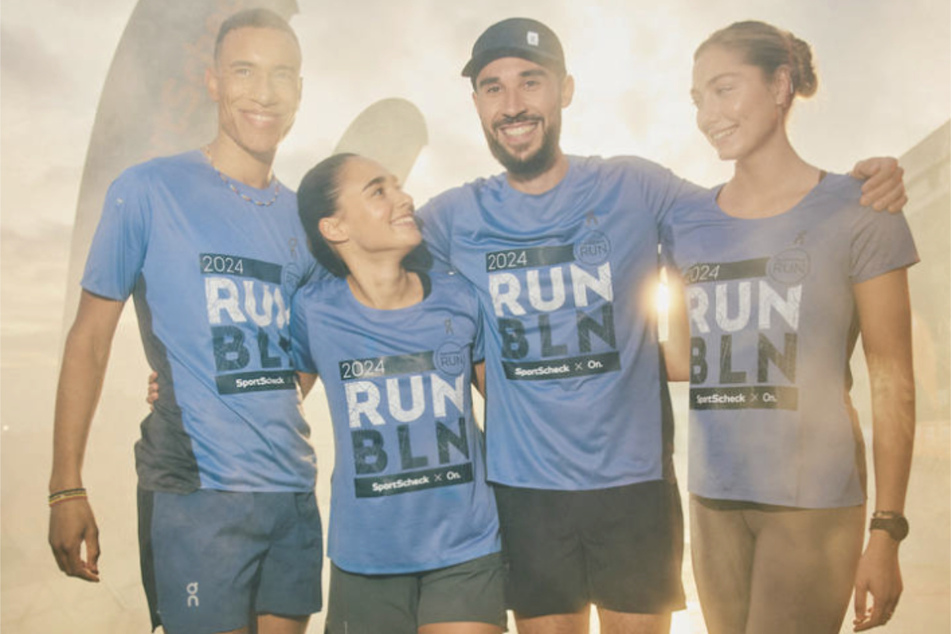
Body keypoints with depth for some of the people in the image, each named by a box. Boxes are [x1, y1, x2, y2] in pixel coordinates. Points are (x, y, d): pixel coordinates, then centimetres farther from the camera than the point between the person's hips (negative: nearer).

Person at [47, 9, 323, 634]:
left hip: (293, 490, 5)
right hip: (194, 490, -5)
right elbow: (90, 339, -3)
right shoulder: (148, 190, -4)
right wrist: (67, 488, -7)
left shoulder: (304, 215, 9)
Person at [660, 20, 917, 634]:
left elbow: (893, 383, -4)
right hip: (714, 497, 4)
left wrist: (888, 531, -7)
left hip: (813, 501, -4)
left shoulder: (857, 213, -4)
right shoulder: (685, 227, 7)